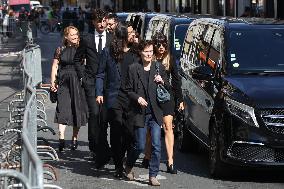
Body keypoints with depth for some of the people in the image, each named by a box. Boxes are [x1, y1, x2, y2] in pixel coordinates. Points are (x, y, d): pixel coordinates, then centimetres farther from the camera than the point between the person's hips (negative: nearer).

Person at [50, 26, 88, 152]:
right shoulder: (60, 50, 7)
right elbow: (55, 66, 7)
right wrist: (53, 82, -2)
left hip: (78, 81, 1)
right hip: (63, 82, -1)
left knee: (77, 109, 4)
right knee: (62, 108, -12)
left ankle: (75, 138, 16)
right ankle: (61, 138, -18)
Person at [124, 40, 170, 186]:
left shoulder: (159, 68, 8)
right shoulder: (133, 69, 0)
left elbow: (168, 89, 14)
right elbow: (128, 90, 3)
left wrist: (162, 82, -7)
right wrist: (137, 98, -14)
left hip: (155, 113, 2)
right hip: (139, 114, -2)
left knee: (156, 146, -4)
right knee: (140, 146, 2)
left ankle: (153, 176, 5)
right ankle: (129, 166, 31)